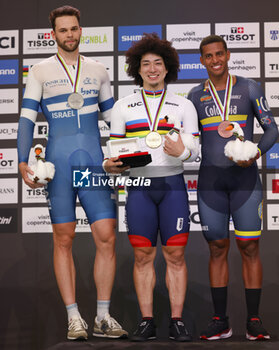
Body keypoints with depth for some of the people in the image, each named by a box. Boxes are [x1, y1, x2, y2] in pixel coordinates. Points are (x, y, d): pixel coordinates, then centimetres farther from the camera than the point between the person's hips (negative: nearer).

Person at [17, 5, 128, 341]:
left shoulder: (97, 71, 12)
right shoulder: (40, 72, 4)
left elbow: (114, 118, 17)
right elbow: (26, 120, 0)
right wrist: (23, 162, -12)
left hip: (94, 162, 2)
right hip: (58, 162, -2)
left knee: (107, 237, -4)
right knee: (63, 240, 0)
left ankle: (102, 318, 6)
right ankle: (74, 318, 7)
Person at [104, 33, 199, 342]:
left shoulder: (184, 106, 7)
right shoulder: (123, 107, 8)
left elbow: (195, 150, 4)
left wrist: (182, 151, -19)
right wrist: (110, 165, -12)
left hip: (173, 186, 0)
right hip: (139, 188, 0)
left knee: (175, 255, -1)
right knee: (142, 256, 1)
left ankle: (177, 322, 5)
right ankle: (146, 322, 8)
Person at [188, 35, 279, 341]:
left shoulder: (249, 88, 3)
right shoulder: (196, 95, 9)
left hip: (245, 178, -2)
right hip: (210, 181, 2)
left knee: (249, 247, -3)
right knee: (217, 249, 4)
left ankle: (253, 320, 3)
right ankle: (220, 321, 9)